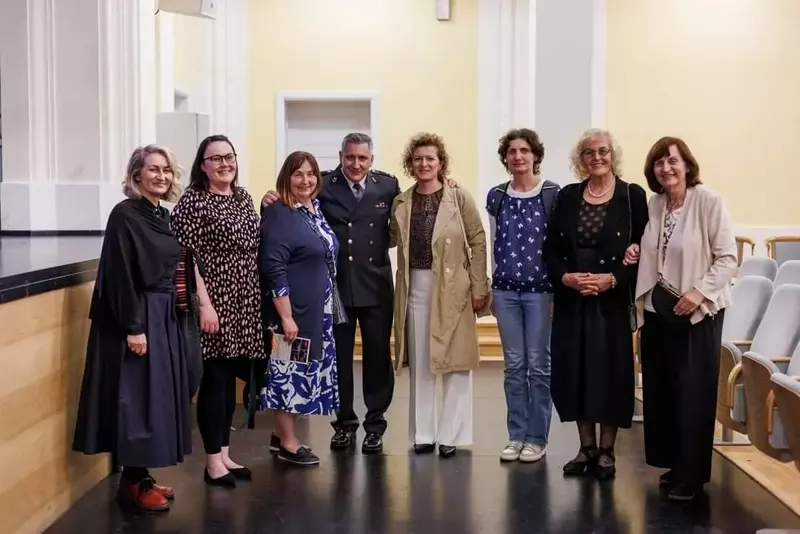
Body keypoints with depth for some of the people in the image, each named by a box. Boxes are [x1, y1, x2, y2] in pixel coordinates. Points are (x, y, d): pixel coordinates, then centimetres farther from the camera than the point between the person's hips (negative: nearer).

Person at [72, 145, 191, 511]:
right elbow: (120, 275, -18)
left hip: (164, 316, 8)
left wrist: (168, 314, 14)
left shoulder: (163, 216, 11)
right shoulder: (124, 215, -12)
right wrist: (133, 327, -21)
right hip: (136, 318, -8)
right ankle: (132, 481, 9)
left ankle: (141, 474, 22)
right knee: (137, 396, -2)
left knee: (158, 394, 11)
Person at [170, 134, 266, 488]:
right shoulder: (192, 200, -9)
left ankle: (225, 453, 22)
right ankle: (213, 461, 9)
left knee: (230, 379, 12)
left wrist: (256, 298, 12)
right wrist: (204, 303, -18)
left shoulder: (243, 197, 12)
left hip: (244, 303, 7)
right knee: (214, 380, -1)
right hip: (214, 301, -7)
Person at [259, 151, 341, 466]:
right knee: (290, 372, 0)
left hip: (319, 309, 8)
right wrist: (286, 316, -22)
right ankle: (288, 444, 12)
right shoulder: (278, 214, -14)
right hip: (293, 310, -8)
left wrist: (329, 307, 14)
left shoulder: (317, 209, 10)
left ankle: (285, 435, 27)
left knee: (305, 372, 14)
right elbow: (273, 269, -19)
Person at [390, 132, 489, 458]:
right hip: (415, 288, 3)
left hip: (452, 290, -3)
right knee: (419, 364, 8)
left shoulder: (460, 199, -2)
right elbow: (392, 241, 12)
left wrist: (479, 288, -7)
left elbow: (478, 242, -3)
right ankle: (423, 434, 18)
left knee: (454, 363, 2)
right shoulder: (401, 203, 7)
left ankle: (450, 435, 12)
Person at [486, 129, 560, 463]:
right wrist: (492, 290, 12)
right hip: (506, 291, 3)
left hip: (540, 290, -3)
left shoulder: (553, 194, -4)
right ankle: (516, 436, 17)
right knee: (513, 365, 8)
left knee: (538, 365, 3)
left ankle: (537, 438, 13)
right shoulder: (496, 197, 6)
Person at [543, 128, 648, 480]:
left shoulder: (633, 197, -1)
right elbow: (550, 249, 7)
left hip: (613, 302, -3)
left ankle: (606, 451, 15)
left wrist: (612, 279, -16)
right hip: (571, 301, 3)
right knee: (574, 371, 6)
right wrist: (565, 276, -10)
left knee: (610, 372, 1)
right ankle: (586, 447, 21)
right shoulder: (567, 197, 8)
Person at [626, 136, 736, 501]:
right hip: (657, 308, 6)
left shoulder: (708, 200, -12)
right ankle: (674, 463, 25)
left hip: (697, 311, -6)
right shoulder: (654, 203, 6)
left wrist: (700, 292, -21)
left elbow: (728, 257, -13)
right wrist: (638, 255, -1)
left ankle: (692, 474, 13)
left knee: (693, 392, 0)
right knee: (660, 389, 9)